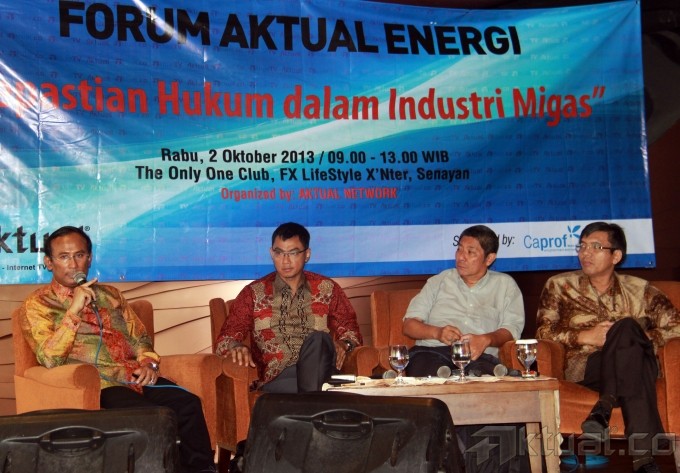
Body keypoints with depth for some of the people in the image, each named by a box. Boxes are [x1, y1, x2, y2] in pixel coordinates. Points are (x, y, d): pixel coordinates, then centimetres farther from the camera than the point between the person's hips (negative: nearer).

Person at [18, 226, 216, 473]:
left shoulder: (108, 294, 22)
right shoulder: (37, 304, 5)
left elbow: (139, 336, 22)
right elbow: (50, 359, -10)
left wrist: (148, 363, 0)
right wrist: (73, 310, -15)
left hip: (136, 377, 5)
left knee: (188, 405, -23)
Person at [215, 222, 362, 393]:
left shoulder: (327, 289, 16)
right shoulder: (253, 293, 13)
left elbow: (350, 328, 18)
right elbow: (226, 338, 9)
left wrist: (344, 343, -7)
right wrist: (235, 346, -16)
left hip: (319, 370, 3)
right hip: (276, 378, -3)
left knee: (318, 338, -32)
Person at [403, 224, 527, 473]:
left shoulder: (505, 285, 23)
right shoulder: (440, 281, 27)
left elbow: (512, 328, 8)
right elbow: (408, 325, 18)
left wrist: (486, 339, -15)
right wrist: (436, 332, -4)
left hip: (479, 356, -1)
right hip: (432, 350, 1)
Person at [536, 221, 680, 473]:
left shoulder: (640, 290, 18)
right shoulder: (560, 285, 17)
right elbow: (543, 333, 8)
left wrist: (641, 337, -9)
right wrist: (585, 336, -6)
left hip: (636, 367, 1)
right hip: (585, 367, -1)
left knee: (626, 328, -33)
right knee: (627, 328, -34)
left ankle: (603, 409, -36)